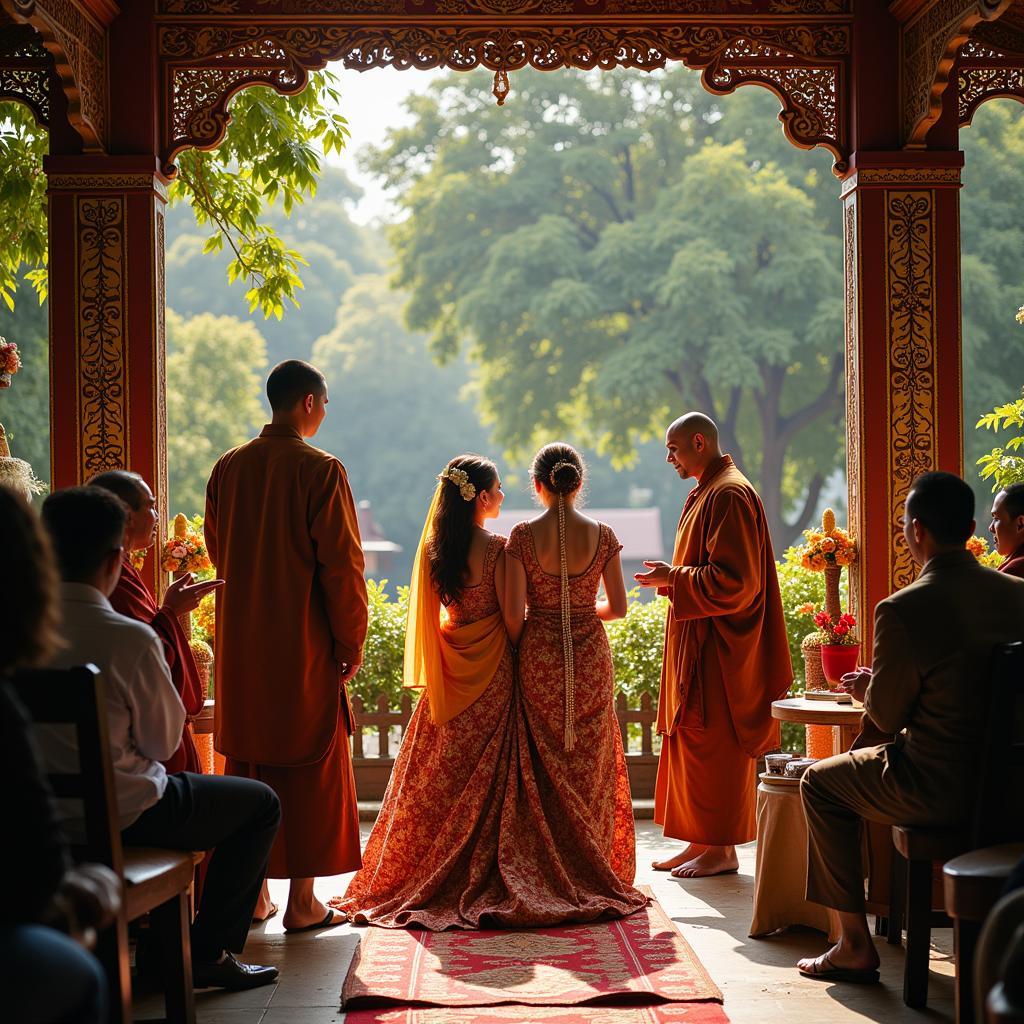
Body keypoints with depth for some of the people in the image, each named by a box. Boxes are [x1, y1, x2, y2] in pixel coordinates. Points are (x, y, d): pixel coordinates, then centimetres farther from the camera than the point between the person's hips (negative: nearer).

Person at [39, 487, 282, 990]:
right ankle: (209, 952, 16)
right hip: (119, 817, -7)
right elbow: (162, 742, -10)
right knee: (261, 804, 15)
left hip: (40, 814, 7)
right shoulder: (131, 640, -24)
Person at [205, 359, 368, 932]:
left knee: (248, 763, 14)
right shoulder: (321, 471, -13)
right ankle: (302, 901, 6)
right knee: (310, 769, 3)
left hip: (241, 646, 6)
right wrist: (352, 643, -4)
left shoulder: (229, 467, 5)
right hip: (305, 647, -5)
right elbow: (342, 565, -13)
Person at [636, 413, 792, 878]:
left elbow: (734, 580, -22)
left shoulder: (729, 496, -17)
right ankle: (703, 841, 18)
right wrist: (674, 578, 10)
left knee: (712, 747, -5)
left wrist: (675, 578, -15)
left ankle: (722, 849, 2)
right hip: (696, 646, 10)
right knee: (693, 743, 12)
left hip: (717, 649, -10)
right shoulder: (708, 492, 16)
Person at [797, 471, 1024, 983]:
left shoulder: (902, 611, -20)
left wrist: (867, 689, 13)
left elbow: (888, 716, -11)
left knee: (820, 782, 18)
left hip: (938, 790, -7)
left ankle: (855, 945, 19)